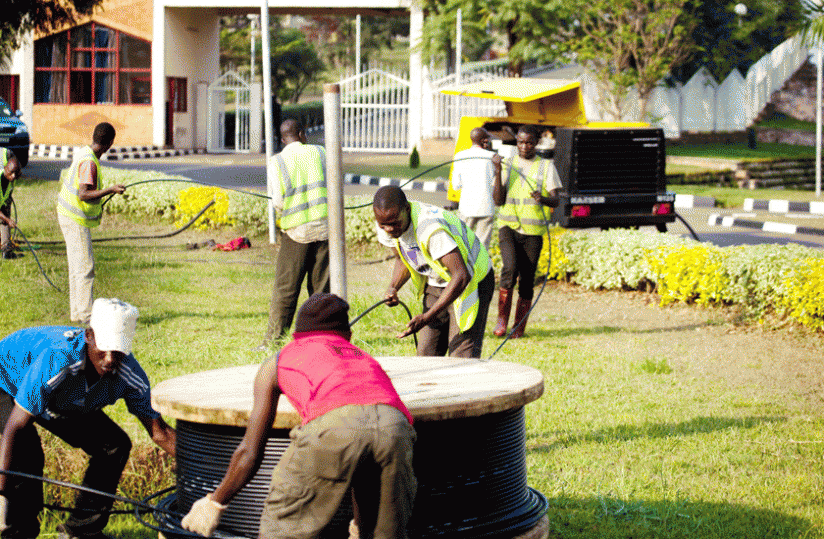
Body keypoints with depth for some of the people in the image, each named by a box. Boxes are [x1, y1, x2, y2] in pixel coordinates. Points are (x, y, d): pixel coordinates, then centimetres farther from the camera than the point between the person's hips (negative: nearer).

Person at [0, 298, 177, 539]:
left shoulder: (128, 373, -26)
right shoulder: (57, 359, -44)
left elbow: (159, 431, -15)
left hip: (61, 401, 6)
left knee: (115, 445, -2)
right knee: (27, 455, -29)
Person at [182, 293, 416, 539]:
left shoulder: (277, 363, 33)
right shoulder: (365, 359, 42)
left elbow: (250, 452, 30)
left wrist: (215, 502, 47)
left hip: (332, 426, -3)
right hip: (394, 424, 3)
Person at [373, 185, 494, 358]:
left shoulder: (431, 228, -37)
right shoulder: (387, 228, -13)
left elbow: (461, 276, -40)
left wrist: (427, 317, -42)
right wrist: (393, 288, -13)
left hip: (472, 282, -7)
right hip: (436, 284, 7)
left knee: (461, 361, -14)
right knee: (427, 355, 2)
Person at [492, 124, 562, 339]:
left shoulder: (546, 167, 5)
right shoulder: (507, 164, 9)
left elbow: (556, 201, -3)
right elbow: (498, 200, 1)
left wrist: (543, 198, -26)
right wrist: (498, 173, -11)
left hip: (533, 231, 0)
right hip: (508, 226, 0)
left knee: (527, 280, 0)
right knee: (510, 267, -22)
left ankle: (519, 327, 13)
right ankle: (501, 319, -8)